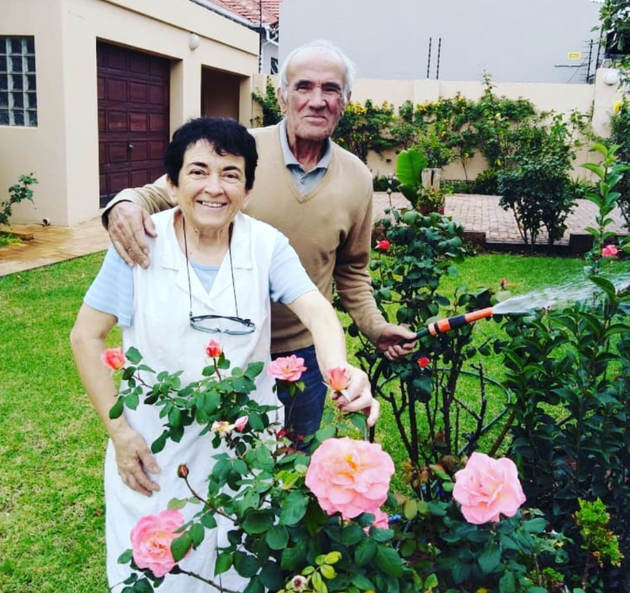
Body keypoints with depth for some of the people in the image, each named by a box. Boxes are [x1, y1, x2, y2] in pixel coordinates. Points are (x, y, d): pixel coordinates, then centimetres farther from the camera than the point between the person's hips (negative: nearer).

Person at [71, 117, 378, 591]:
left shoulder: (267, 245, -10)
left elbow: (316, 310, -22)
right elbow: (86, 337, -7)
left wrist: (340, 368, -44)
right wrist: (119, 430, -11)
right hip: (155, 449, -1)